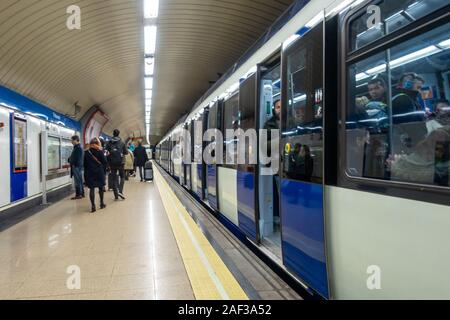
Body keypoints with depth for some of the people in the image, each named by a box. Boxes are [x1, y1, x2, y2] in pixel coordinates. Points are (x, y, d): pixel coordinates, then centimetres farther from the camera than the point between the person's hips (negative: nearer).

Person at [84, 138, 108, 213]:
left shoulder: (86, 152, 3)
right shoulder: (100, 151, -4)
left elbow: (85, 164, 6)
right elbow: (105, 162, -6)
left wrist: (86, 172, 14)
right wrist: (104, 171, 6)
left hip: (90, 172, 1)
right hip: (99, 172, -1)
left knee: (91, 189, 1)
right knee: (101, 187, 12)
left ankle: (93, 206, -4)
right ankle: (102, 203, 19)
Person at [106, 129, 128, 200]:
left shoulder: (109, 143, 1)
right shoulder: (122, 142, -2)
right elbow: (126, 152, 0)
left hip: (112, 163, 2)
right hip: (120, 162, -1)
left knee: (114, 178, 7)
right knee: (122, 176, 13)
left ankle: (116, 195, 6)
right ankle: (120, 191, -6)